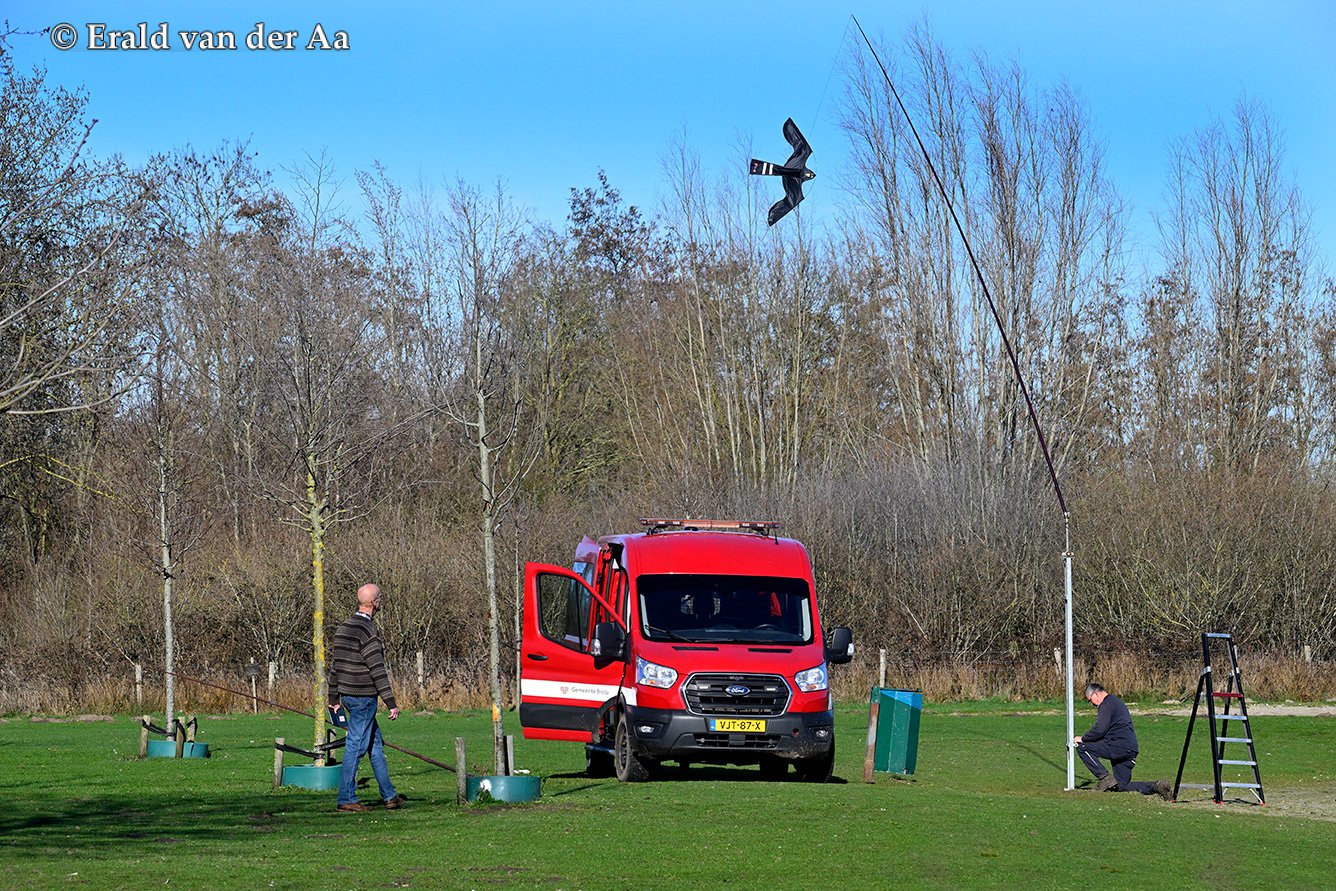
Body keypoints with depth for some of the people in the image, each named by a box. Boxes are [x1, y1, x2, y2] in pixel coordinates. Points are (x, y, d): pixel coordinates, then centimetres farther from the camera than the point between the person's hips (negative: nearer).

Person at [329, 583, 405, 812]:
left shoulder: (344, 627, 11)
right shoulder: (367, 630, -17)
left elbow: (334, 665, 15)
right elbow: (377, 670, -19)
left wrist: (334, 699, 21)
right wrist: (391, 703, -17)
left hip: (347, 695, 9)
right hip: (363, 696, -9)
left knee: (375, 742, 15)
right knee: (355, 746, -4)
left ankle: (389, 795, 18)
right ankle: (346, 799, -1)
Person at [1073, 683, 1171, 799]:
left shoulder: (1107, 704, -7)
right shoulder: (1117, 702, 26)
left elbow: (1099, 730, -17)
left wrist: (1082, 738, -2)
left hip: (1119, 746, -10)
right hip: (1130, 749, 10)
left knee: (1082, 747, -7)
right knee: (1122, 787, 12)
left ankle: (1104, 778, -12)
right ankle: (1157, 786, 0)